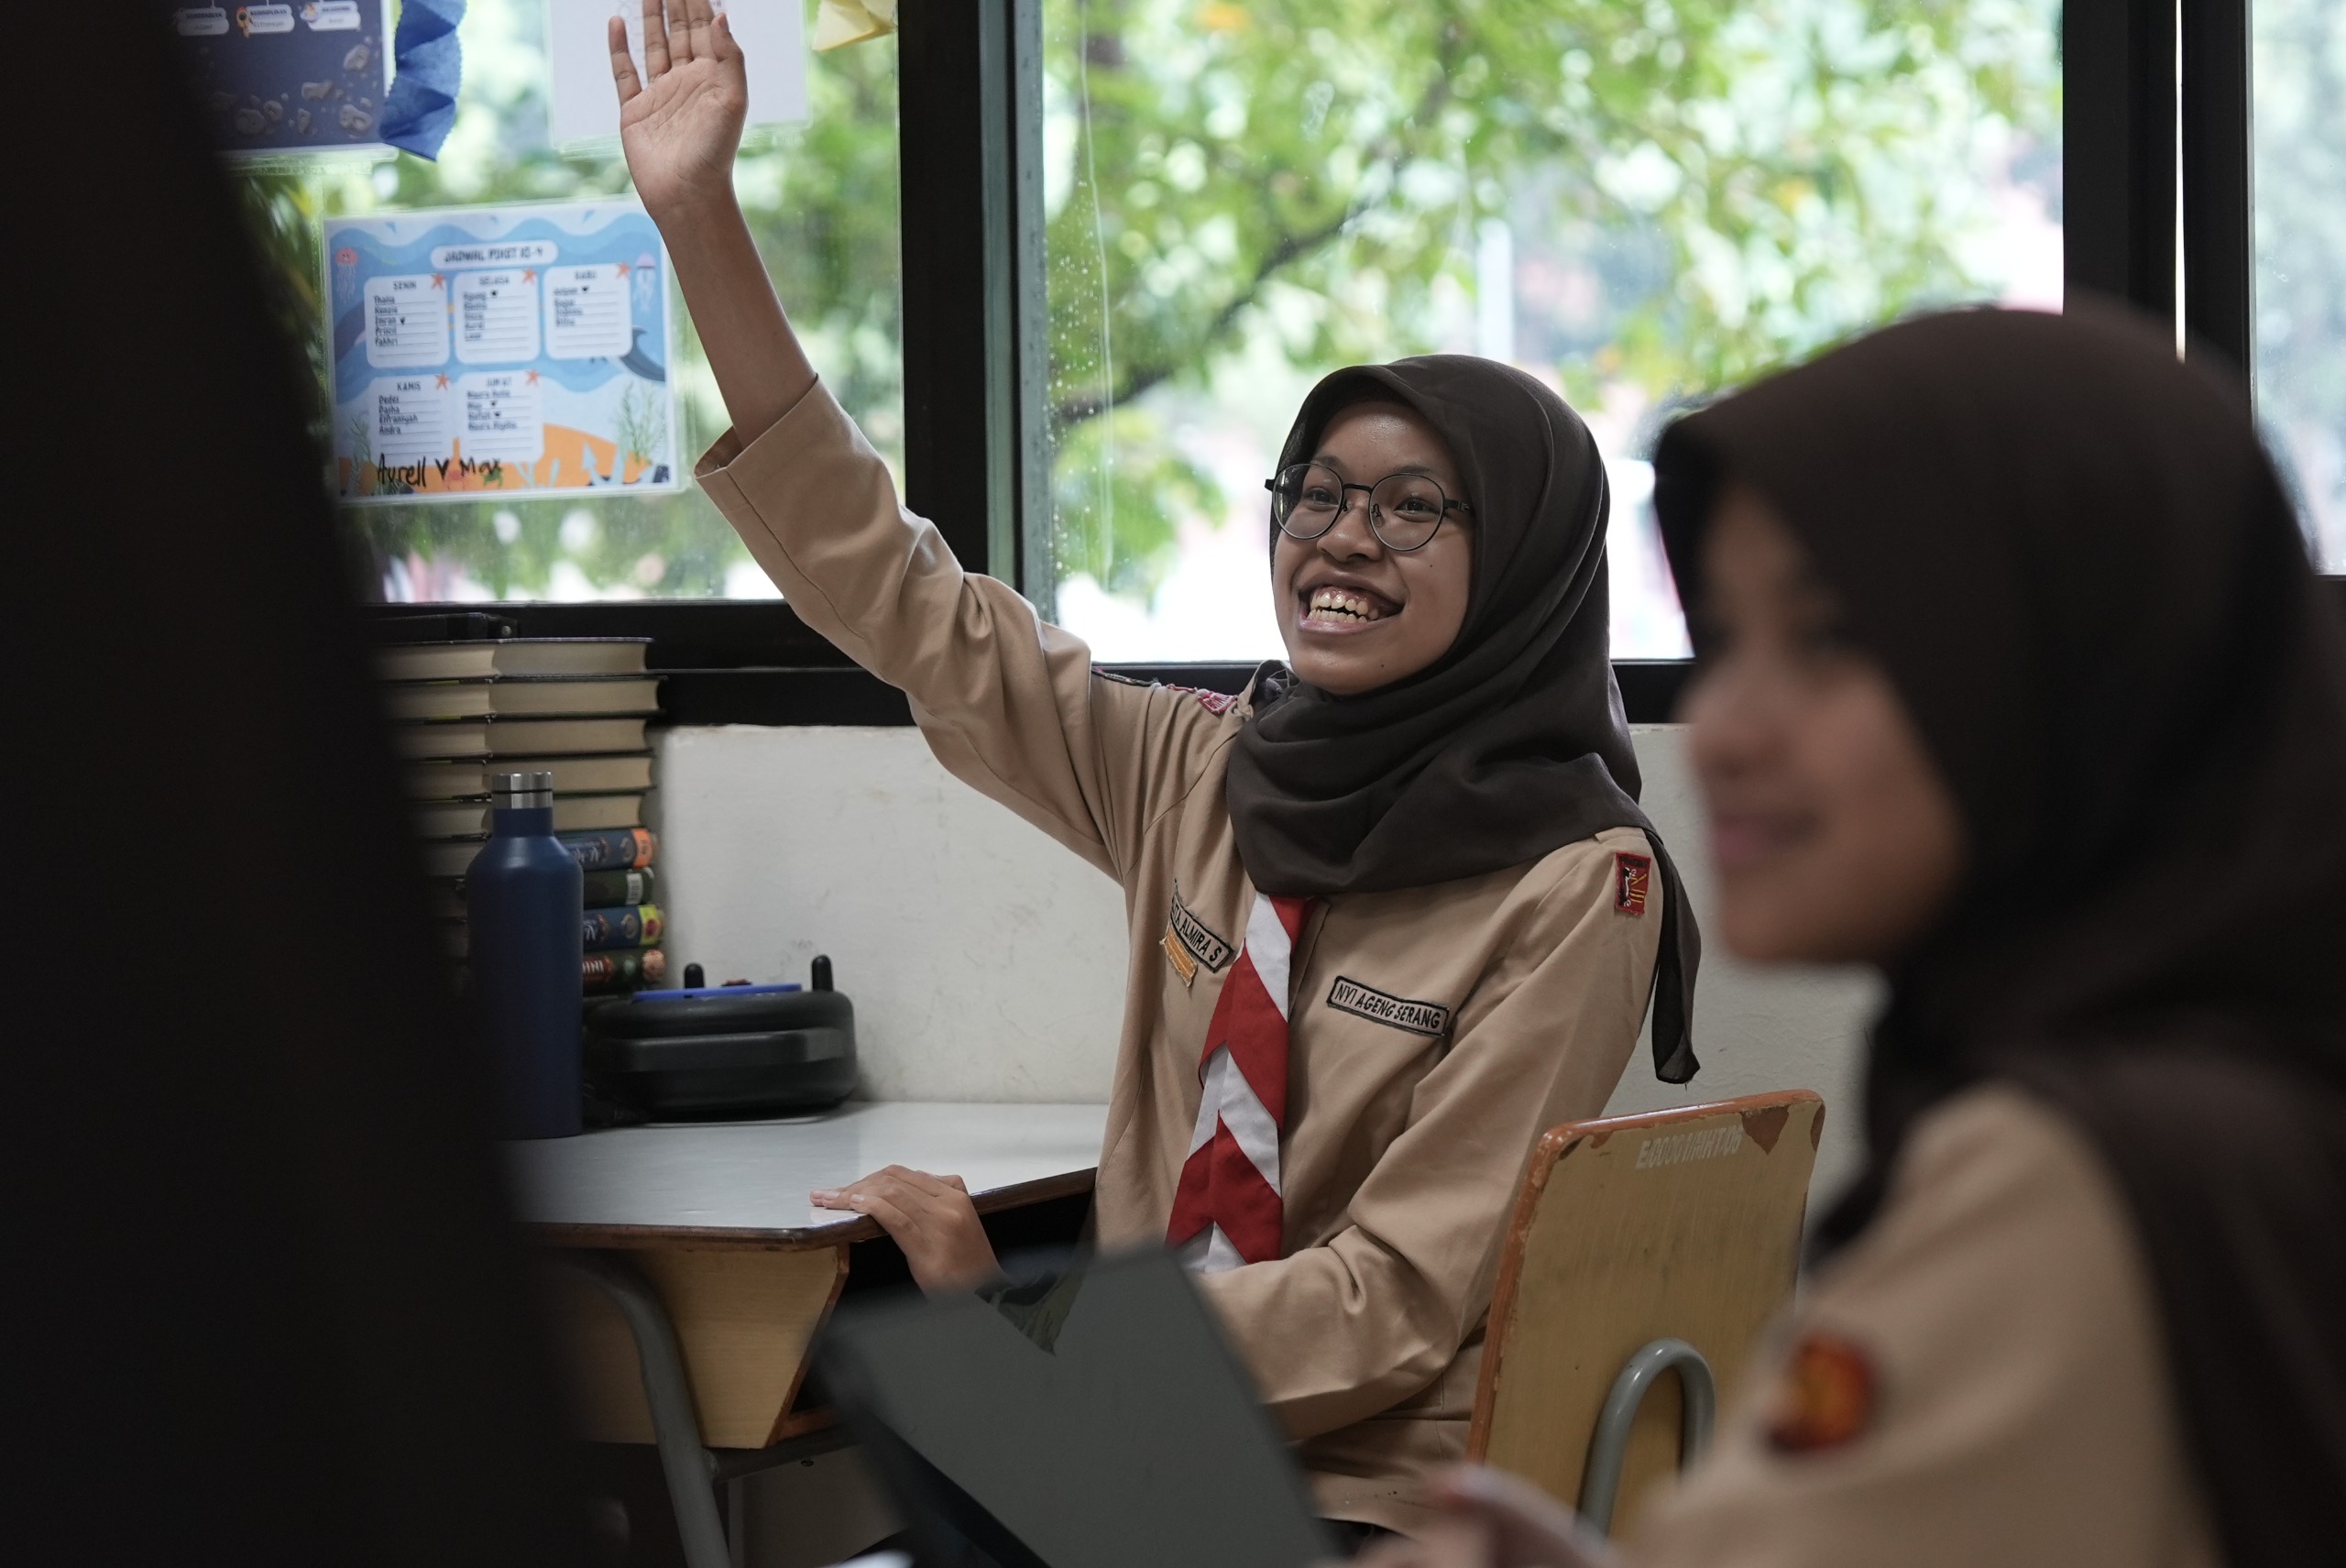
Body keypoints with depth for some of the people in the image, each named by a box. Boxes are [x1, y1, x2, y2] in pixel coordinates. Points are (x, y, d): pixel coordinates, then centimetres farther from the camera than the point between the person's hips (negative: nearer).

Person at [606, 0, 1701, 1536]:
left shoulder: (1574, 890, -10)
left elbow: (1398, 1302, -12)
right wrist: (699, 217, 0)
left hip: (1375, 1507, -5)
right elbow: (894, 593, 6)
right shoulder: (1203, 776, 6)